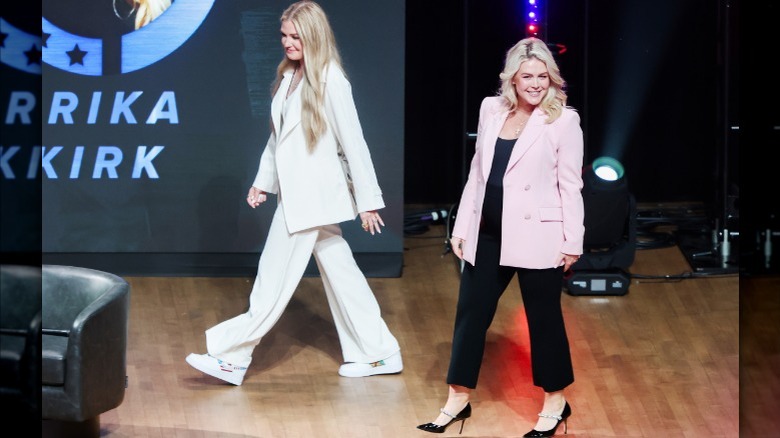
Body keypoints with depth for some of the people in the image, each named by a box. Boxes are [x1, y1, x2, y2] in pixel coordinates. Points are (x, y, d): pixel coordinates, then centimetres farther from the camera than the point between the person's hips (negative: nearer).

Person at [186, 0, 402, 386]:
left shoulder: (331, 80, -14)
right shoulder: (288, 76, 8)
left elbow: (353, 143, -12)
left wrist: (368, 200, -10)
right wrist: (263, 181, 14)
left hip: (312, 195, -8)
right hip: (295, 193, 8)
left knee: (274, 280, -2)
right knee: (340, 274, 12)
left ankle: (232, 358, 5)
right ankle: (378, 354, 19)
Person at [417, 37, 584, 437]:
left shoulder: (563, 120, -8)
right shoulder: (491, 109, 6)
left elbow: (570, 185, -7)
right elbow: (477, 172, 11)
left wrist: (573, 241, -8)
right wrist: (461, 226, 11)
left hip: (536, 236, -5)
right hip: (487, 234, 5)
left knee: (543, 317, 6)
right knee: (470, 312, 10)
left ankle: (555, 403, 24)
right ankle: (458, 400, 23)